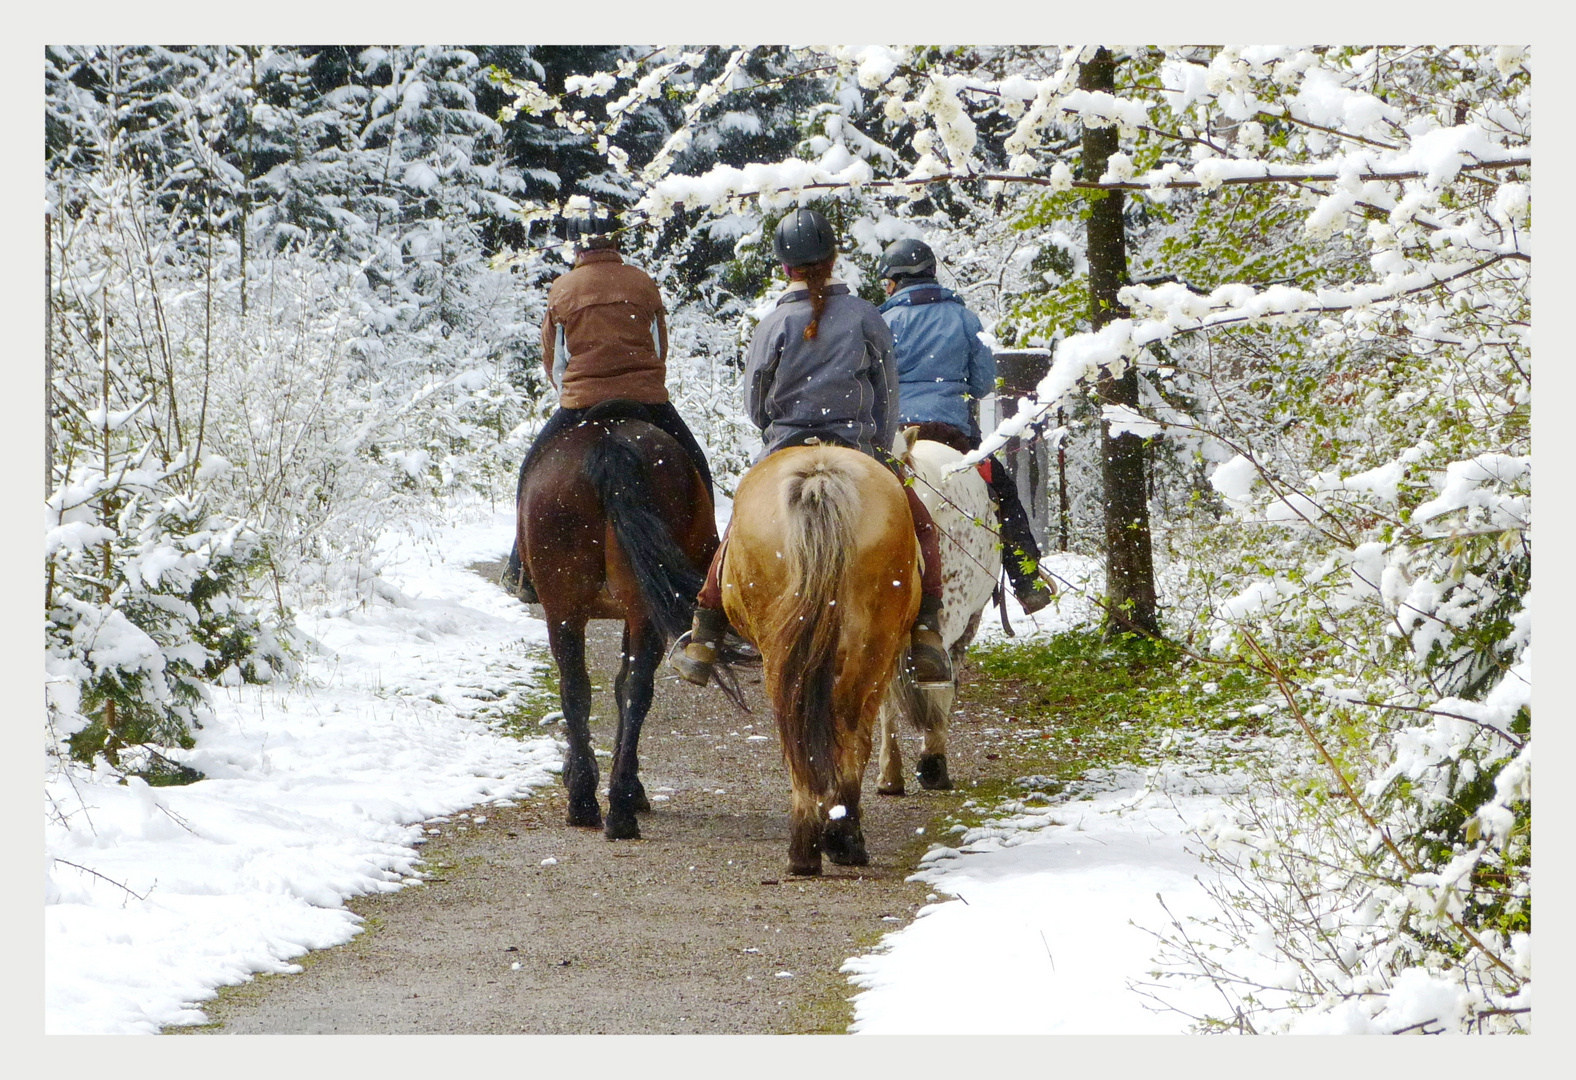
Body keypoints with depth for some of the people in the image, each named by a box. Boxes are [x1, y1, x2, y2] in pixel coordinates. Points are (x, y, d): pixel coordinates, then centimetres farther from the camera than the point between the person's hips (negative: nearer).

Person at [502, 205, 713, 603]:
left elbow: (553, 358, 9)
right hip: (647, 396, 1)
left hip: (581, 401, -1)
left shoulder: (562, 290, 2)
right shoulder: (643, 283, 5)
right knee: (696, 469, 17)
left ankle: (523, 570, 10)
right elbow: (660, 347, 13)